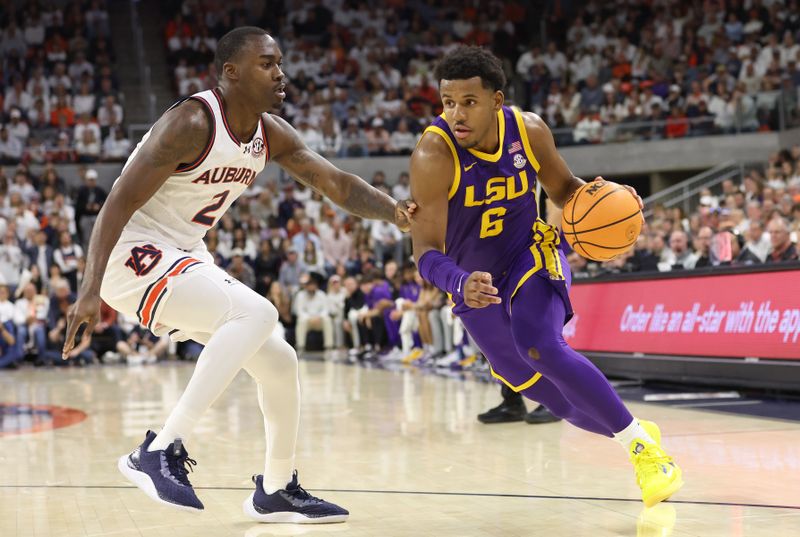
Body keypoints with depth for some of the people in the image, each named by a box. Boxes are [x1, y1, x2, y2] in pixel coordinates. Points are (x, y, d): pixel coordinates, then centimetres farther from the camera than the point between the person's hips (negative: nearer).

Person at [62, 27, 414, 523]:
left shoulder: (272, 134, 4)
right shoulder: (192, 123, -21)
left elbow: (338, 184, 4)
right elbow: (119, 203, -23)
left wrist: (394, 211, -17)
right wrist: (91, 290, -32)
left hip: (186, 259, 9)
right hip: (136, 256, -9)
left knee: (279, 361, 10)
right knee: (258, 313, -29)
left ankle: (277, 490, 27)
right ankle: (161, 451, -28)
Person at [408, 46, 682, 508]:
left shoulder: (529, 130, -15)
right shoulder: (433, 156, -26)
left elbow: (563, 189, 4)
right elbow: (427, 251, -29)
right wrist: (460, 284, -51)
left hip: (533, 254, 0)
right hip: (476, 285, 1)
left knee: (540, 347, -30)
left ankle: (640, 442, -17)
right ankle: (637, 436, 34)